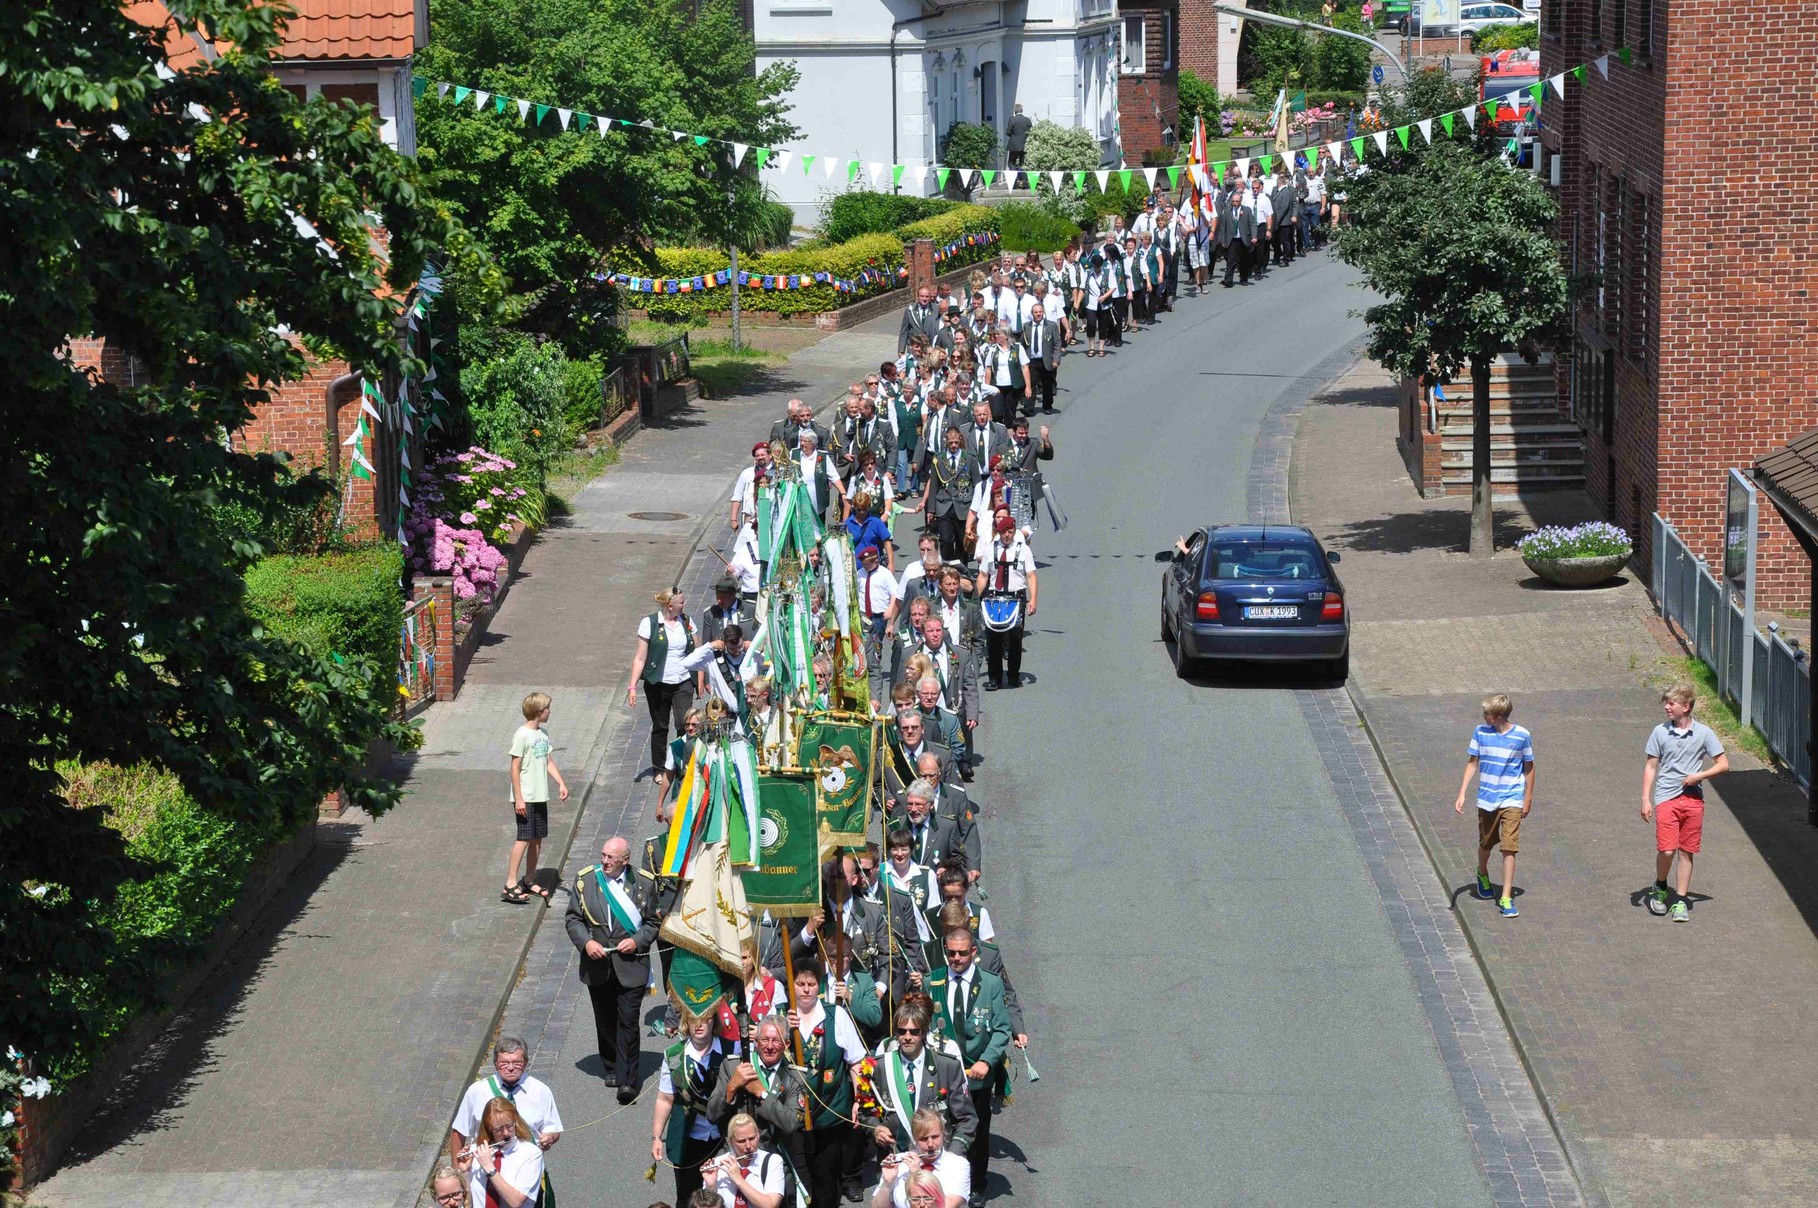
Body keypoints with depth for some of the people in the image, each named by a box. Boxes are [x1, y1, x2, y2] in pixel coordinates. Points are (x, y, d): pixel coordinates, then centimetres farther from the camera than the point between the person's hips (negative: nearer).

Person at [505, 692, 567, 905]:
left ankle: (529, 881, 22)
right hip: (525, 798, -8)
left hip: (540, 797, 8)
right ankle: (510, 885, -8)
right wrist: (519, 798, -16)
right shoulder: (522, 735, -14)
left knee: (537, 839, 11)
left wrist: (561, 783, 8)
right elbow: (515, 768, -14)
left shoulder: (543, 733, 11)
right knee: (523, 839, -10)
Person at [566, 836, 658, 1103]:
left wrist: (637, 941, -12)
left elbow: (653, 922, 6)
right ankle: (612, 1069, 32)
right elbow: (573, 918, 5)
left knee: (628, 1021, -9)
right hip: (598, 964, 3)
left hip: (630, 964, -3)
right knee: (605, 1021, 15)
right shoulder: (585, 880, 1)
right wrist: (586, 942, -11)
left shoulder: (641, 884, -4)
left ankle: (627, 1081, -9)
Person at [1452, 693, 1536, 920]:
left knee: (1509, 848, -10)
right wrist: (1462, 794, -1)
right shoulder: (1481, 732, -4)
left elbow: (1529, 767, 3)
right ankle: (1483, 875, 49)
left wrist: (1528, 799, 6)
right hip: (1486, 799, 3)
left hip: (1512, 801, -3)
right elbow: (1472, 763, 4)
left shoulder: (1522, 736, -9)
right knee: (1485, 843, 18)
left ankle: (1506, 898, -7)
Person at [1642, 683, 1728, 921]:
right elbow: (1651, 767, 6)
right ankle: (1660, 887, 17)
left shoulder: (1703, 733, 0)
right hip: (1666, 799, -1)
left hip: (1693, 799, 1)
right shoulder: (1660, 732, 1)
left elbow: (1723, 764, 4)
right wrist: (1645, 799, 0)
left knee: (1687, 852, 4)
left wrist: (1700, 776, -10)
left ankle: (1680, 901, 13)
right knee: (1666, 850, -11)